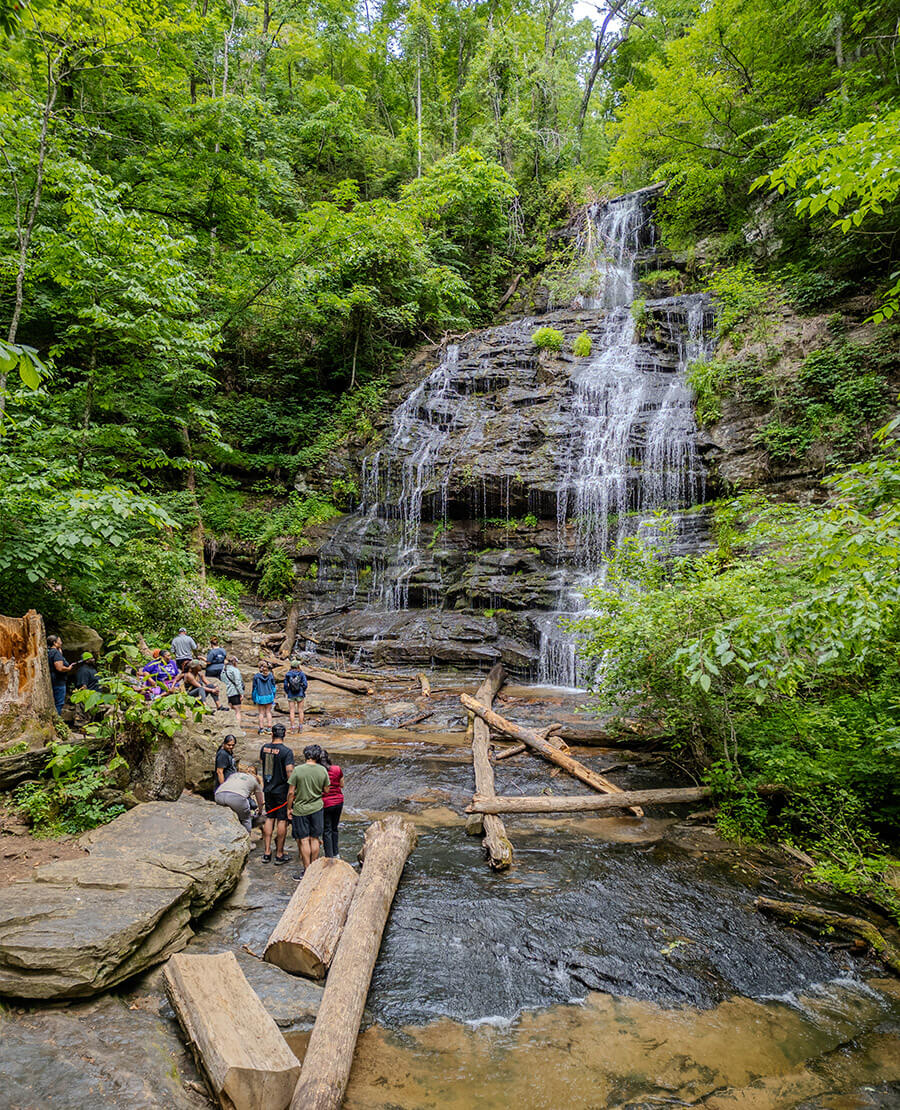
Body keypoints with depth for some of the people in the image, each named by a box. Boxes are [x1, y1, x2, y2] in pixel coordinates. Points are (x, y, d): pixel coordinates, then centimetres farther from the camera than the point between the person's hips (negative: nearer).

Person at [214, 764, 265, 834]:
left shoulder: (233, 774, 37)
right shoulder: (255, 779, 29)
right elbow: (260, 802, 36)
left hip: (218, 795, 4)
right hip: (237, 796, -4)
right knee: (246, 820, 18)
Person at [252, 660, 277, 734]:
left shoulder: (256, 676, -9)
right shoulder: (270, 675, -3)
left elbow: (254, 688, -3)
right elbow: (273, 686, 4)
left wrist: (254, 699, 7)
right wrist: (273, 696, 16)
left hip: (260, 697, -2)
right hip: (269, 696, 2)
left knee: (261, 713, 8)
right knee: (268, 712, 12)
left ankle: (261, 729, 11)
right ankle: (269, 727, 11)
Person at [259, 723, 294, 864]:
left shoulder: (264, 748, 0)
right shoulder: (287, 751, -17)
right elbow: (290, 773, -20)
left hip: (268, 789, 5)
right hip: (282, 790, -5)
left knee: (269, 818, 15)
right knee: (282, 821, 4)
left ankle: (266, 853, 19)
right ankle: (279, 855, 10)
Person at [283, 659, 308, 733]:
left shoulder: (287, 674, -5)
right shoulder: (301, 674, -8)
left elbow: (285, 685, -4)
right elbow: (305, 684, -8)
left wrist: (287, 692, 13)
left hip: (291, 695, 0)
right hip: (300, 695, 0)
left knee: (292, 711, 5)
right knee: (300, 711, 9)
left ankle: (293, 728, 4)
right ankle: (300, 727, 10)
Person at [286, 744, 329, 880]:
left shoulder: (297, 770, -15)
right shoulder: (323, 770, -6)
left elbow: (291, 793, -12)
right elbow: (326, 791, 3)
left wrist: (289, 808, 1)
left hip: (300, 809, -3)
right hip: (317, 808, 3)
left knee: (304, 840, 6)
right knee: (314, 839, 13)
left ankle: (307, 870, 13)